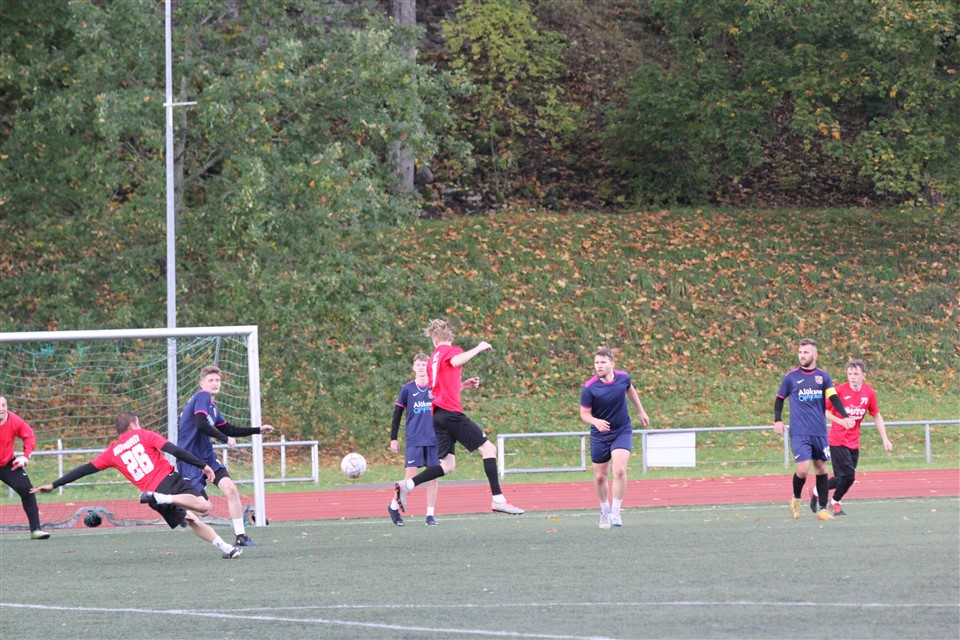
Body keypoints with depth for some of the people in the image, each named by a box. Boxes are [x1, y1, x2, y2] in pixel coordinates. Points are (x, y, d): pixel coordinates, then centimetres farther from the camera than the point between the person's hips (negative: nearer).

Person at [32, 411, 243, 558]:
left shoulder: (112, 452, 17)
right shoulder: (143, 436, 9)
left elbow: (84, 470, 18)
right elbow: (174, 450, -3)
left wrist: (54, 485, 24)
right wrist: (203, 466, -1)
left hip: (150, 490, 4)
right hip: (170, 479, -4)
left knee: (191, 520, 15)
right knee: (204, 506, -20)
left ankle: (226, 548, 5)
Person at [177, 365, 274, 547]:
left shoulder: (213, 407, 15)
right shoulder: (202, 397, -12)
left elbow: (230, 430, 24)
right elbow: (201, 425, -24)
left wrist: (258, 430, 20)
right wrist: (226, 439, -16)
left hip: (207, 457, 8)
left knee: (230, 488, -11)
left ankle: (240, 536, -6)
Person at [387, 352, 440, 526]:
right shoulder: (407, 389, 3)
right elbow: (397, 414, 8)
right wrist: (393, 438, 7)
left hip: (434, 439, 2)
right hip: (414, 440, -2)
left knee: (433, 477, 1)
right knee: (411, 476, -9)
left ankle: (430, 514, 8)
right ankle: (393, 506, 9)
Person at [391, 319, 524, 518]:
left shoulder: (433, 359, 23)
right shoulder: (451, 351, 0)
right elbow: (456, 361, -26)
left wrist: (463, 385, 26)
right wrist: (478, 348, -15)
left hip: (438, 415, 8)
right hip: (451, 412, -8)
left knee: (447, 465, 6)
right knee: (488, 448, -5)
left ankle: (406, 485, -8)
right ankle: (498, 499, -12)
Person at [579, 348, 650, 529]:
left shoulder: (623, 378, -9)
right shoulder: (589, 388, -18)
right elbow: (584, 413, -12)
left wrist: (641, 412, 25)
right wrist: (596, 421, -34)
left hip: (622, 432, 0)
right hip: (600, 435, 0)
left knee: (619, 470, -20)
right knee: (600, 476, 9)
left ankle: (615, 512, -11)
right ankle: (605, 512, 31)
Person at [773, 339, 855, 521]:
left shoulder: (823, 376, 5)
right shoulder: (791, 377, 2)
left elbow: (834, 398, -3)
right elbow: (779, 399, 13)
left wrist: (845, 417, -18)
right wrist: (777, 420, 1)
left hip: (820, 432, 2)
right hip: (799, 433, -2)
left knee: (821, 468, 6)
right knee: (802, 469, -13)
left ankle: (823, 509, 14)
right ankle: (796, 499, 14)